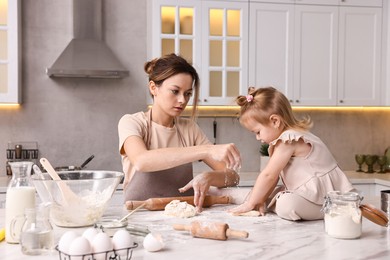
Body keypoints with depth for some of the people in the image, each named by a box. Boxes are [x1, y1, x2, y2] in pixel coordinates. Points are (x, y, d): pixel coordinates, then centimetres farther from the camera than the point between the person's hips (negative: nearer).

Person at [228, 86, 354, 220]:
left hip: (326, 196, -10)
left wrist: (250, 204, -12)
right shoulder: (286, 138, 12)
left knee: (287, 206, -34)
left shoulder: (288, 140, -20)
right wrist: (260, 200, -2)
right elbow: (273, 177, 8)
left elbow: (268, 176, -19)